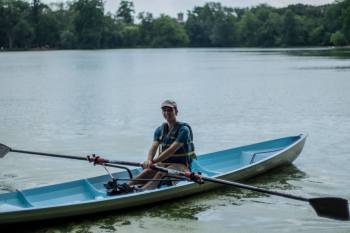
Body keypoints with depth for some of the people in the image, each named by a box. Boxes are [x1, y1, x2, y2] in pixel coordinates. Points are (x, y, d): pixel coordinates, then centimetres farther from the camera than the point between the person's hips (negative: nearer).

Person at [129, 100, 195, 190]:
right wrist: (149, 160, -28)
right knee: (147, 171, -24)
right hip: (163, 163, 5)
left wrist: (153, 161, -29)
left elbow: (172, 150, -22)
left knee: (161, 174, -33)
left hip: (180, 165, -5)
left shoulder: (183, 129, -11)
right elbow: (154, 147, -5)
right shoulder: (160, 130, 9)